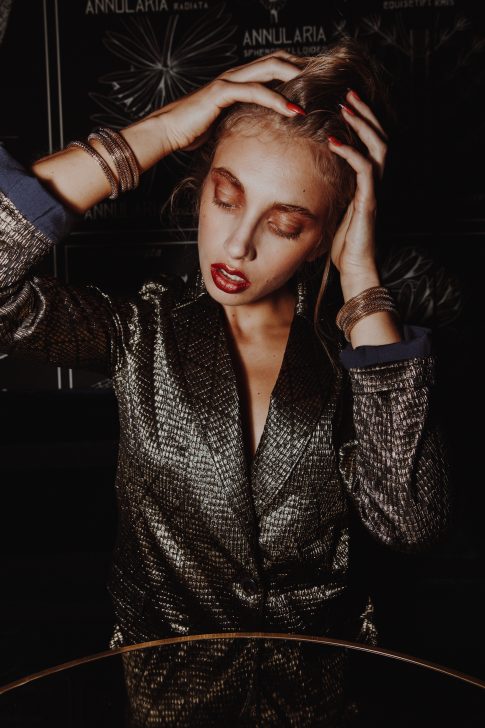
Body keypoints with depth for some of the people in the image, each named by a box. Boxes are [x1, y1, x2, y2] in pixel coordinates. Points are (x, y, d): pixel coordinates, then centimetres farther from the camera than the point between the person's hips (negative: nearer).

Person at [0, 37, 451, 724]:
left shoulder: (352, 347, -7)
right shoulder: (145, 328, -8)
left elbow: (410, 524, -21)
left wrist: (360, 276, -20)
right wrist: (158, 130, -21)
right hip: (160, 662, -1)